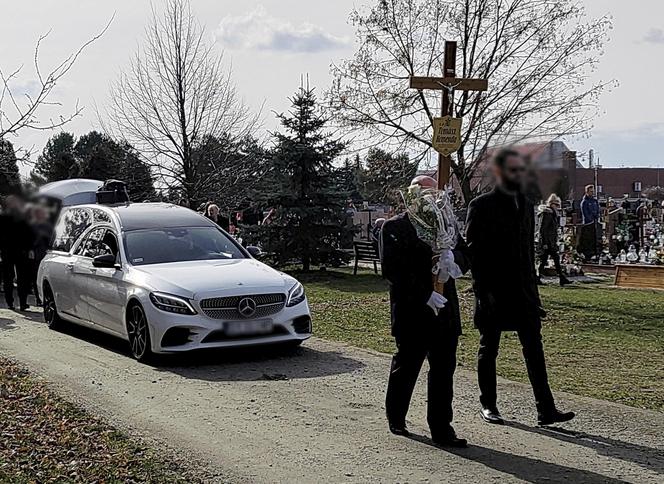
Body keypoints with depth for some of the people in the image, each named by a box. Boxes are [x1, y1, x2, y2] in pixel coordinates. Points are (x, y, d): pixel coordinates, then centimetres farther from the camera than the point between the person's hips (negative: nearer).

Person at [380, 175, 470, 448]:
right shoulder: (394, 228, -4)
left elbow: (465, 259, 11)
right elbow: (393, 270, -14)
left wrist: (452, 256, -13)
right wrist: (425, 295, -20)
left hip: (444, 311, 5)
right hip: (412, 313, -5)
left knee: (444, 370, 3)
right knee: (406, 367, 8)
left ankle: (441, 429, 8)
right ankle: (395, 419, 29)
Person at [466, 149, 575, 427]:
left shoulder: (526, 205, 13)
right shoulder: (481, 206, -6)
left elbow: (529, 249, 17)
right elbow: (473, 252, -10)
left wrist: (532, 287, 12)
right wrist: (482, 292, -15)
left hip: (523, 291, 5)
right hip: (492, 294, -5)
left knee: (534, 349, 0)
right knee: (488, 349, 8)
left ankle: (546, 410, 0)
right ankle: (488, 405, 21)